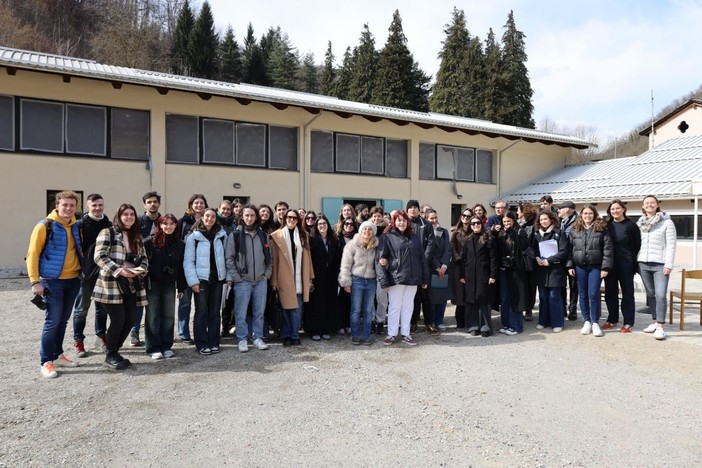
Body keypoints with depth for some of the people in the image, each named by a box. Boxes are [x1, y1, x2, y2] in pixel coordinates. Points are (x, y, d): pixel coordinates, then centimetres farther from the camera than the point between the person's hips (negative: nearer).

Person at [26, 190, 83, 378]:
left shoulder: (76, 227, 9)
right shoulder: (45, 226, -8)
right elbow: (32, 255, -9)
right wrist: (35, 281, -14)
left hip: (73, 280, 6)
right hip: (53, 281, -6)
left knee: (63, 320, 13)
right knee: (52, 321, -5)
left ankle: (57, 355, 24)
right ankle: (46, 362, 5)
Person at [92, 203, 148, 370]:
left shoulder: (137, 236, 16)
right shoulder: (107, 233, -4)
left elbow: (144, 258, 14)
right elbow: (99, 257, -13)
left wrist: (141, 269, -8)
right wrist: (118, 270, -23)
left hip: (131, 285, 6)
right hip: (112, 284, -6)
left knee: (130, 320, 5)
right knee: (118, 320, -9)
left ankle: (114, 352, 22)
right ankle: (111, 356, 8)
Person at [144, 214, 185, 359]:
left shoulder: (180, 244, 6)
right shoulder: (150, 242, -4)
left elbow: (181, 266, 7)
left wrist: (181, 287, 6)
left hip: (169, 284, 3)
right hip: (152, 283, -3)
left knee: (169, 316, 8)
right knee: (153, 316, 3)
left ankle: (166, 346, 18)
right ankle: (154, 348, 10)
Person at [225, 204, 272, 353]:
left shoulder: (263, 235, 10)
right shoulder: (235, 235, -1)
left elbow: (269, 257, 15)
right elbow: (229, 258, -4)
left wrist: (267, 274, 5)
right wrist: (236, 277, -9)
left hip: (261, 280, 3)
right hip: (243, 281, -3)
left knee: (259, 312, 8)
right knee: (241, 313, 0)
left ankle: (258, 338, 18)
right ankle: (242, 340, 12)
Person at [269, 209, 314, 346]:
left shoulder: (303, 235, 10)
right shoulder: (277, 236, -1)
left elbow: (307, 257, 9)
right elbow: (274, 259, -3)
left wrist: (309, 277, 7)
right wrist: (274, 280, -6)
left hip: (299, 278, 3)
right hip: (284, 277, -2)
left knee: (297, 308, 3)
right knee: (286, 307, 4)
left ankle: (295, 336, 14)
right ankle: (286, 336, 17)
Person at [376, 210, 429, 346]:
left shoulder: (414, 238, 12)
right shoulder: (387, 237, -3)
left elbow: (422, 258, 12)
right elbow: (379, 260, -8)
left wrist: (425, 278, 7)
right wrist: (384, 281, -15)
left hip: (412, 279, 4)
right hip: (395, 278, -4)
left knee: (408, 307, 11)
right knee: (394, 307, 4)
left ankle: (406, 334, 21)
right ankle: (391, 334, 16)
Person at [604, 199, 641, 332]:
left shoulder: (631, 225, -3)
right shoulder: (607, 225, 7)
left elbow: (637, 245, -3)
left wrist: (634, 262, -8)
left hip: (626, 264, -4)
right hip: (610, 264, 4)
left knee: (627, 293, 5)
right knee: (610, 292, 10)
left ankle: (628, 323, 12)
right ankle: (612, 320, 23)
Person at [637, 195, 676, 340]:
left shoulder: (667, 222, -1)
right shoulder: (639, 224, 10)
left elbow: (671, 245, -5)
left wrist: (668, 264, -11)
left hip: (660, 264, -4)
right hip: (643, 264, 4)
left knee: (661, 295, -10)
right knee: (650, 294, 11)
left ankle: (660, 327, -5)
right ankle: (654, 321, 21)